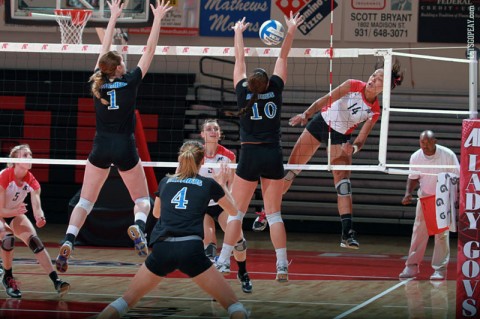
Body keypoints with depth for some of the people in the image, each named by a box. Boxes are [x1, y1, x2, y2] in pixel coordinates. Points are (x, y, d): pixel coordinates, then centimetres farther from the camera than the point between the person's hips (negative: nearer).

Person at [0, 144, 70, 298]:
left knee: (34, 239, -18)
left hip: (15, 213, 4)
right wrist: (16, 212, -48)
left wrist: (40, 218, -49)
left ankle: (56, 281, -23)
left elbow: (37, 207, -26)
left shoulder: (31, 181, -16)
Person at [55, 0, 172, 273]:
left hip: (101, 148, 3)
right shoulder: (130, 81, -7)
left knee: (85, 201, 7)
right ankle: (139, 226, -24)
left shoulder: (98, 81, 1)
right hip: (125, 147, -3)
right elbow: (150, 50, -3)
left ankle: (68, 242, -15)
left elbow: (105, 49, 13)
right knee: (143, 200, 10)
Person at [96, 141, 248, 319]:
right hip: (191, 250, -2)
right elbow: (233, 211, 28)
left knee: (127, 301, 17)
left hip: (161, 249, 2)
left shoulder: (166, 181, 18)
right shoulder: (208, 184, 11)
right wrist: (222, 183, 43)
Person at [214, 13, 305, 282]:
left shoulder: (243, 93, -3)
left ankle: (223, 263, 1)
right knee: (274, 214, 4)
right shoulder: (275, 91, -1)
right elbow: (283, 58, 8)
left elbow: (240, 61, 10)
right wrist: (292, 31, 13)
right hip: (273, 156, 2)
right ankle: (283, 267, -4)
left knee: (236, 212, 5)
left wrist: (238, 33, 22)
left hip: (250, 156, -2)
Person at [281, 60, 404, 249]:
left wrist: (353, 148, -32)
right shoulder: (353, 86, -15)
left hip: (340, 138, 0)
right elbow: (325, 100, -19)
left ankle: (347, 233, -21)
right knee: (291, 168, 1)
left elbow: (361, 141, -9)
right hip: (320, 123, 0)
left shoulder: (374, 111, -10)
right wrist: (306, 114, -34)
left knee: (343, 180, -16)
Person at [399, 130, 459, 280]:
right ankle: (412, 266, 8)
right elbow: (413, 178, 6)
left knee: (442, 233, -6)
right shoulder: (415, 157, -6)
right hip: (424, 197, 3)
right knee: (419, 231, 1)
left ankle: (440, 269, -1)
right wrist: (408, 193, -10)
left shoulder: (448, 155, -16)